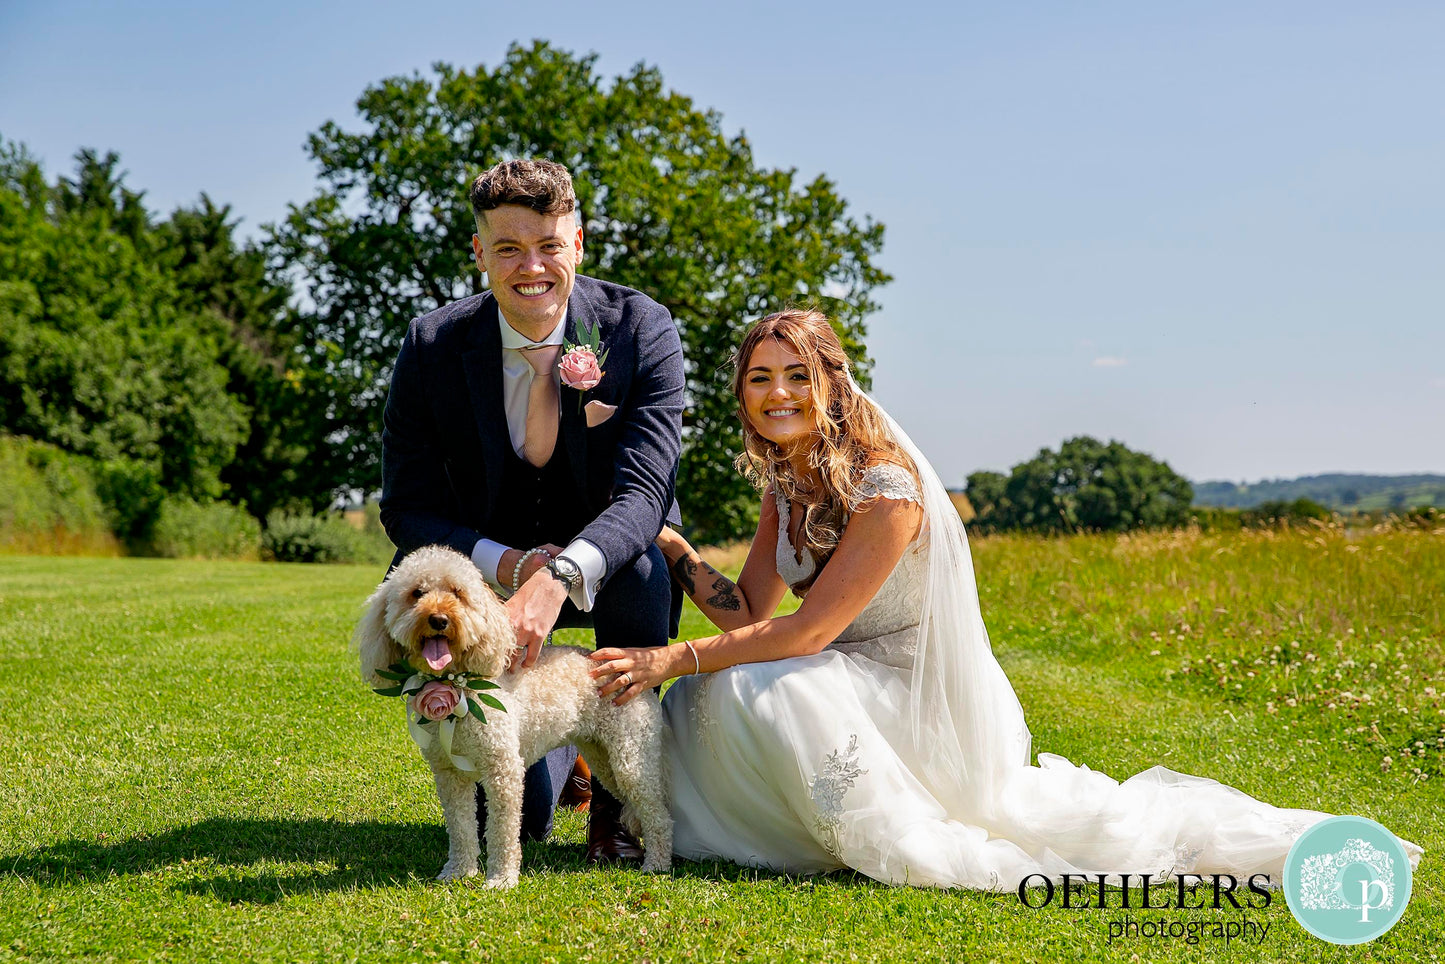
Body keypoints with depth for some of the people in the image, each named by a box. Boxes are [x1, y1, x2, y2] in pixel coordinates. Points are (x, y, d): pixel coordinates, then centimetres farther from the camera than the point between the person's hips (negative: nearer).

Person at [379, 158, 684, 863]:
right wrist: (509, 565, -32)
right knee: (513, 815, -13)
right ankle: (562, 744, 25)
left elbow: (644, 493, -28)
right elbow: (407, 509, -12)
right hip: (491, 569, 1)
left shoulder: (641, 329, -18)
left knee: (643, 569, -38)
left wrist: (557, 579, -48)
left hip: (608, 570, 0)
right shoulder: (431, 348, -14)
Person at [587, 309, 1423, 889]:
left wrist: (675, 659, -24)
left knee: (753, 689, -24)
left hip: (914, 694, -10)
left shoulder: (887, 490, -23)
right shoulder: (784, 483, 3)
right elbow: (749, 611, -1)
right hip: (854, 686, 10)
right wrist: (672, 547, -15)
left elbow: (806, 632, -24)